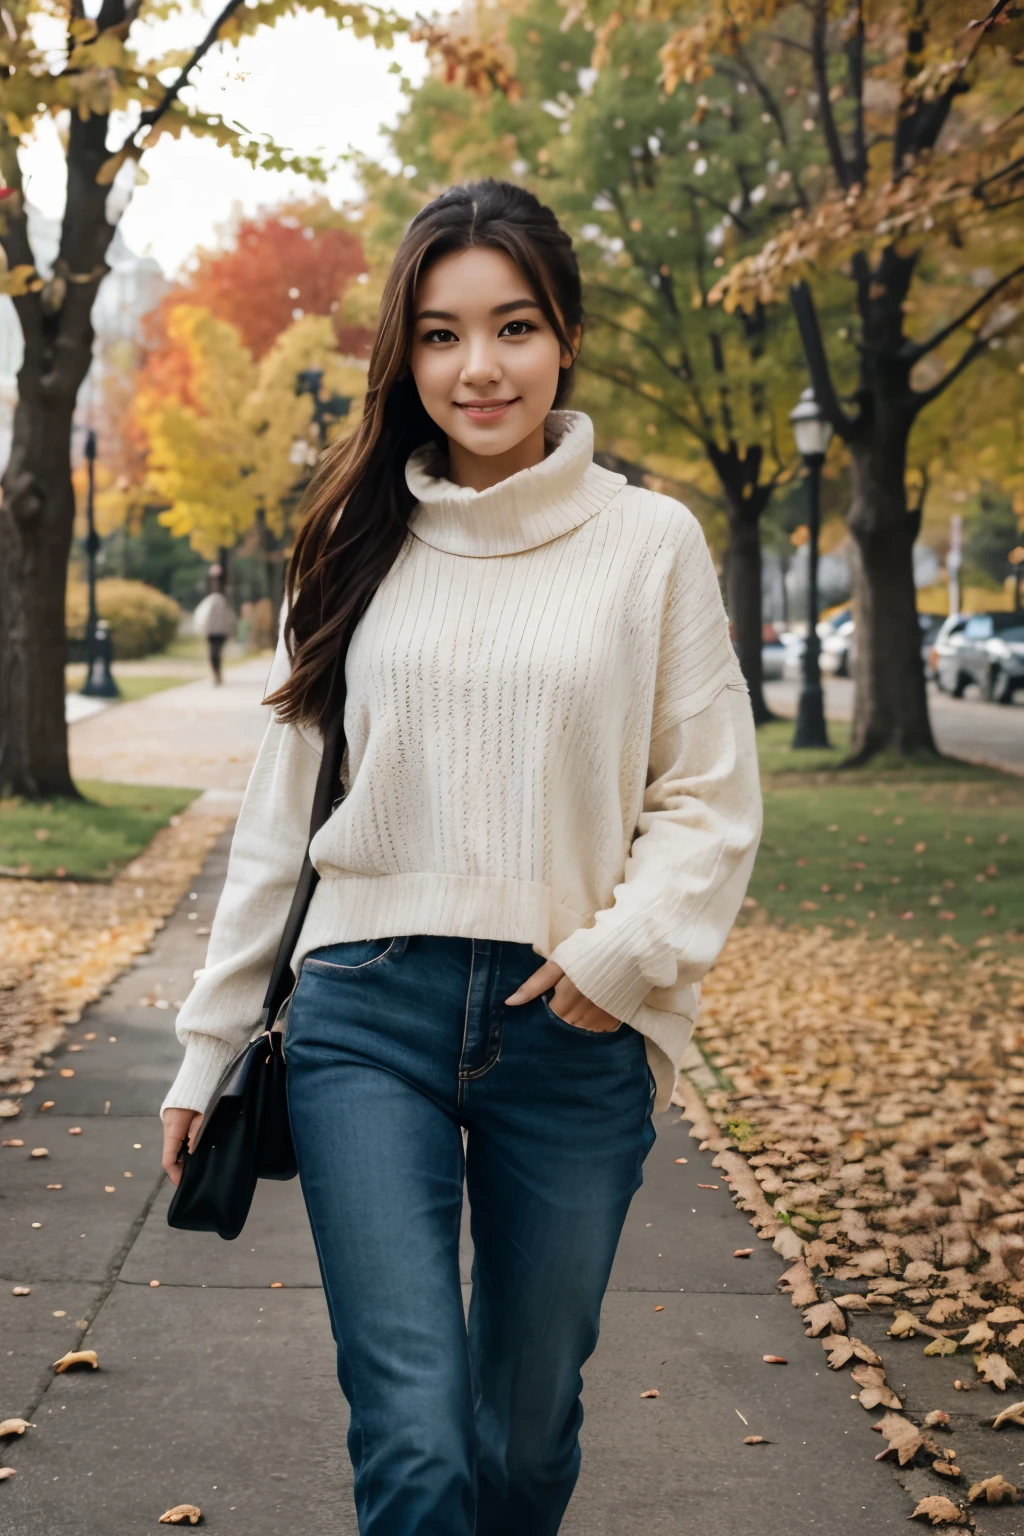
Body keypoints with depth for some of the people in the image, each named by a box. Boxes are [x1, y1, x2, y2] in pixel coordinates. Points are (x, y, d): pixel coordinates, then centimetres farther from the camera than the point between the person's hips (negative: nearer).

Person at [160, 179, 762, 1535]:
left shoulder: (650, 542, 1)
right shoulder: (360, 545, 7)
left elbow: (712, 797, 3)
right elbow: (281, 810, 11)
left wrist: (625, 950, -13)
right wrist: (210, 1039, 11)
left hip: (573, 1033, 0)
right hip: (367, 1016, 1)